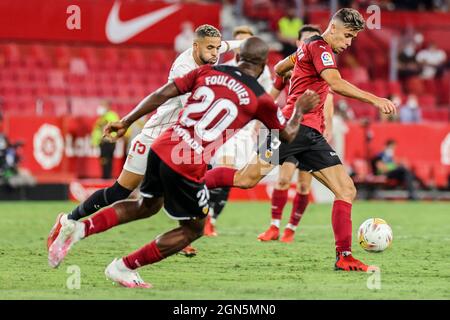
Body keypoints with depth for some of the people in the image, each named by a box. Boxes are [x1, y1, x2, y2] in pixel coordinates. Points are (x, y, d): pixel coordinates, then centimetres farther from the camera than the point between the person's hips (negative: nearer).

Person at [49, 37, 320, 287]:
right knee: (194, 229, 17)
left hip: (161, 149, 6)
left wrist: (126, 122, 13)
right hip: (188, 167, -6)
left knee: (147, 205, 31)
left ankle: (78, 227, 15)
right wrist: (300, 110, 35)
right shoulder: (260, 99, 1)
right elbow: (288, 135, 15)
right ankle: (124, 267, 13)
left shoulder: (209, 71, 10)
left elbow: (161, 95, 6)